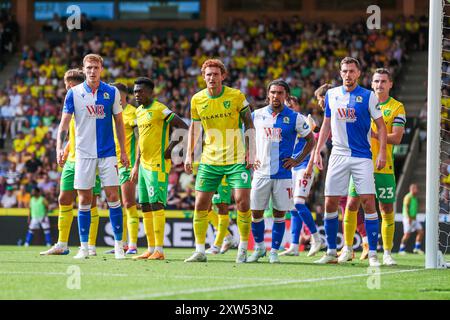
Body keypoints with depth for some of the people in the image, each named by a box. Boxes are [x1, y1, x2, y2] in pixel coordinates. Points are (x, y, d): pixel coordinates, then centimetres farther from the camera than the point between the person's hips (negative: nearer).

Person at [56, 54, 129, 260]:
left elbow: (119, 122, 9)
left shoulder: (112, 92, 2)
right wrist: (59, 147, -11)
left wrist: (123, 151, 6)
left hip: (107, 153, 0)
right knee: (84, 200, 1)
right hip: (83, 153, 0)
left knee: (113, 196, -5)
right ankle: (84, 248, 7)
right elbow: (64, 122, 1)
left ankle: (118, 245, 2)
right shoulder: (74, 93, 0)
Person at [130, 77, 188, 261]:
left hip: (157, 165, -9)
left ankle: (159, 250, -13)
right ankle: (151, 249, 14)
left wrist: (172, 147, -15)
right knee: (145, 206, 9)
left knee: (156, 204, -12)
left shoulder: (159, 110, -12)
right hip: (144, 165, 9)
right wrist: (136, 164, 23)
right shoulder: (139, 111, 15)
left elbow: (184, 127, -16)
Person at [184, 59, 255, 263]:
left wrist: (250, 152, -7)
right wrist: (189, 154, 9)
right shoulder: (197, 100, 1)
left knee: (242, 202, -11)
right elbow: (194, 126, 15)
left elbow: (249, 125, 1)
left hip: (237, 160, -2)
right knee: (200, 204, -2)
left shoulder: (236, 96, -6)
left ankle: (243, 249, 3)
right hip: (209, 160, 3)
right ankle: (200, 251, 7)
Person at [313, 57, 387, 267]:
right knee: (330, 203, 0)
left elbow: (381, 125, -1)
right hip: (338, 155, 3)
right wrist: (317, 151, 12)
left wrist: (382, 152, -10)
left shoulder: (368, 96, -2)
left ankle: (373, 254, -6)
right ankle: (331, 253, 10)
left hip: (362, 157, -3)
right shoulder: (331, 95, 8)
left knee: (368, 202, -10)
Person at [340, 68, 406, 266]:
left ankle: (387, 253, 10)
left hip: (384, 167, -2)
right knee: (352, 204, -4)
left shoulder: (397, 108, 0)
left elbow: (396, 138, -9)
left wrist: (374, 134, -20)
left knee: (387, 210, 1)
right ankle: (347, 249, 6)